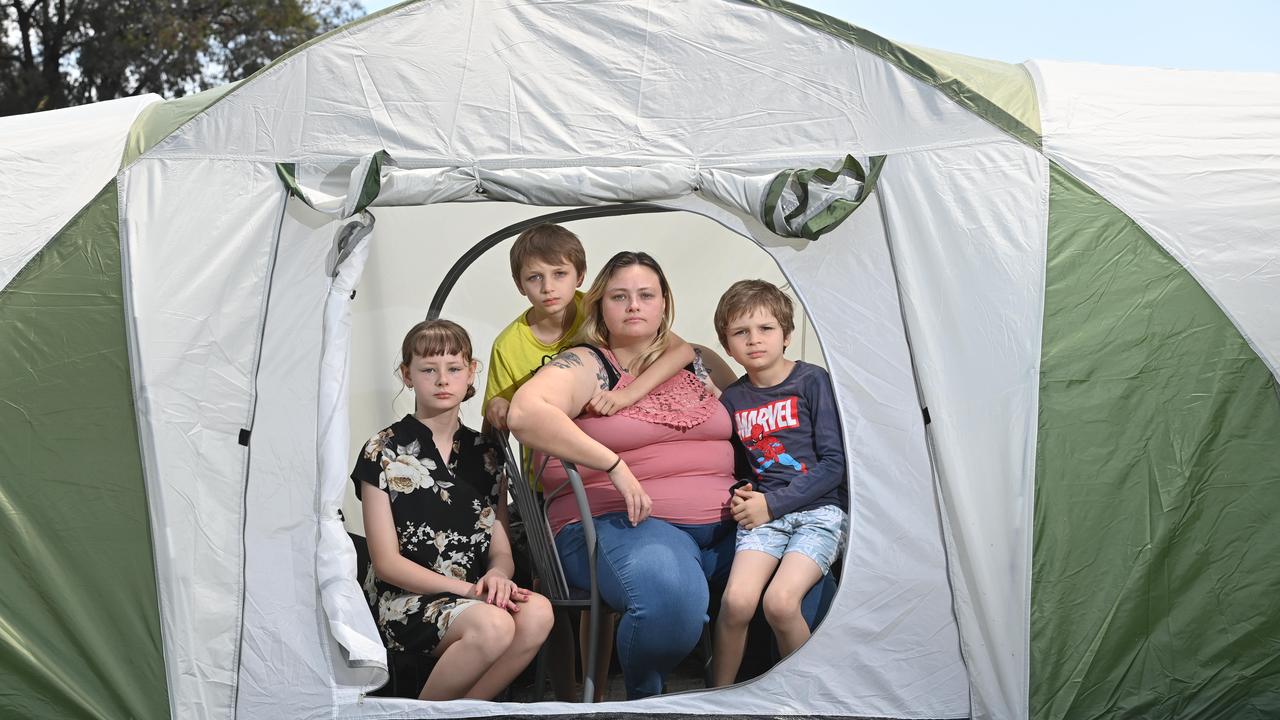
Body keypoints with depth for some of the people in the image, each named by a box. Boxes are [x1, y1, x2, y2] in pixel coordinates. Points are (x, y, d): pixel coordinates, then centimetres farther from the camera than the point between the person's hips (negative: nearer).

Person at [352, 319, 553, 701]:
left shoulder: (483, 452, 15)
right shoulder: (384, 451, 1)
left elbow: (502, 551, 11)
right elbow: (387, 562, -4)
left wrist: (497, 575, -14)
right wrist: (466, 588, -15)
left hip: (476, 595, 5)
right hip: (405, 600, -4)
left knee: (537, 612, -29)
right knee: (493, 625, -35)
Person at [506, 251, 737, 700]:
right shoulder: (587, 366, -1)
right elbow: (524, 414, -20)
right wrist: (615, 466, -22)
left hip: (722, 524, 6)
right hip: (618, 524, -6)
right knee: (670, 594, -39)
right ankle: (643, 700, -6)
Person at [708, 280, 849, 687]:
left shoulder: (812, 381, -1)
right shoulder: (731, 400, 11)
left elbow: (835, 462, -5)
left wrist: (774, 503, -10)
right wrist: (738, 498, -1)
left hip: (819, 509, -3)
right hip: (763, 513, 3)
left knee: (780, 601, -25)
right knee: (737, 600, -22)